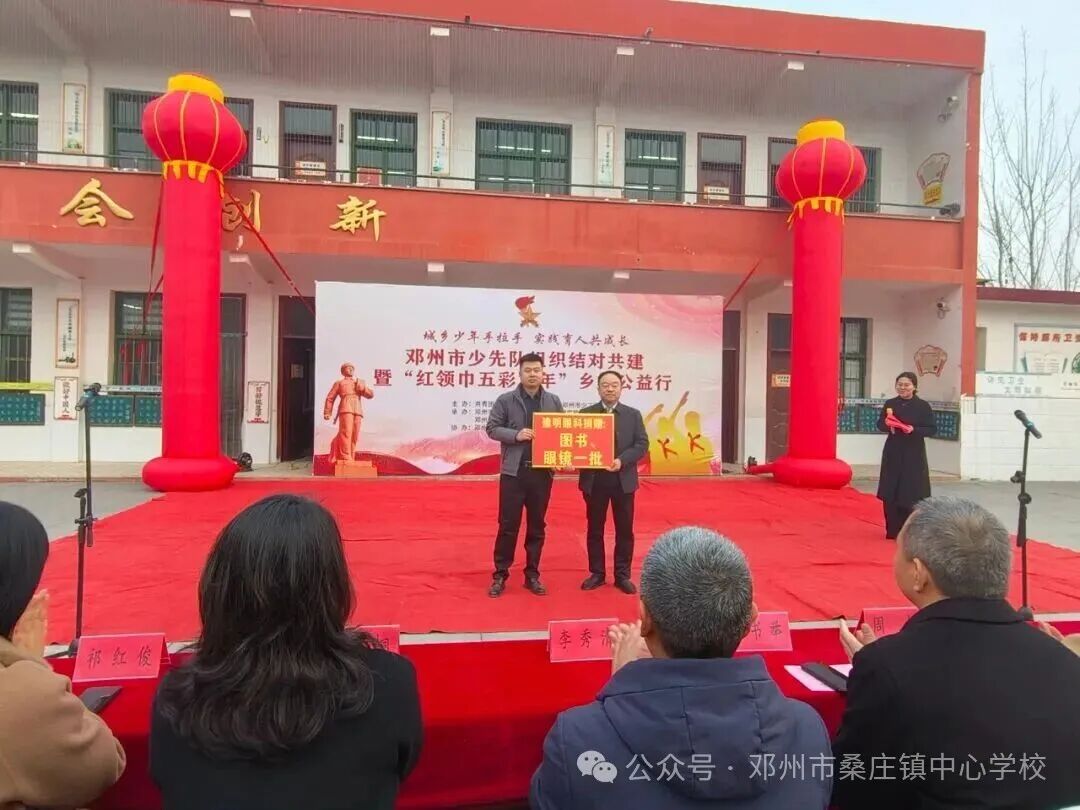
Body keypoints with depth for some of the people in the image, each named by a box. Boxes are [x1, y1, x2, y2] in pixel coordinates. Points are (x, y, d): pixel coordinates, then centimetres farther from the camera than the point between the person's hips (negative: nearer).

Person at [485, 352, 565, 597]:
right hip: (513, 471, -2)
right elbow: (492, 428, -1)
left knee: (537, 526, 10)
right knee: (508, 525, 2)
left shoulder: (554, 401, 7)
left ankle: (532, 575, 22)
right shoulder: (505, 400, -1)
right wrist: (516, 434, -16)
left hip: (543, 472, 3)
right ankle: (500, 575, 13)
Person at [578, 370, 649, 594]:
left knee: (625, 530, 7)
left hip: (623, 480, 0)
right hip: (594, 480, 0)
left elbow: (642, 444, -3)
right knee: (594, 529, 8)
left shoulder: (633, 414, 4)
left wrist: (622, 460, -18)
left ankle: (623, 575, 18)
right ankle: (596, 573, 21)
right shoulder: (585, 414, 3)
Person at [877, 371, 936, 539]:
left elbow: (933, 429, -4)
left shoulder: (923, 406, -4)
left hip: (914, 455, -2)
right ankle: (893, 530, 14)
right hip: (893, 453, 3)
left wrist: (914, 430, -20)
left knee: (911, 494, -2)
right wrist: (887, 423, -15)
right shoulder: (890, 403, 4)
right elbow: (879, 424, 7)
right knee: (890, 493, 3)